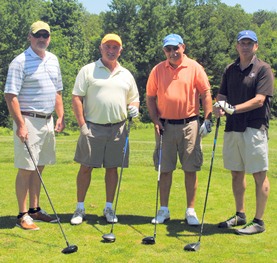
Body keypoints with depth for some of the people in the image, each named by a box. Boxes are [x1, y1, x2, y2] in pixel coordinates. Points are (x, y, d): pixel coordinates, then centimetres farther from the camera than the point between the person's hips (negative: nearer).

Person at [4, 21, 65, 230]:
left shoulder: (53, 60, 13)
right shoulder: (20, 62, -11)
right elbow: (10, 95, -15)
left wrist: (61, 116, 12)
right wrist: (20, 124, -20)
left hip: (48, 121, 7)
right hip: (28, 120, -7)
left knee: (38, 168, 13)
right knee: (25, 169, -3)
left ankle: (35, 210, 22)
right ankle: (23, 215, 3)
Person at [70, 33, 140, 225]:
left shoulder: (126, 74, 14)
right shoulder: (88, 71, 2)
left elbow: (134, 98, 21)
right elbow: (77, 98, -2)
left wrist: (134, 108, -3)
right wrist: (82, 125, -9)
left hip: (118, 128, 3)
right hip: (92, 127, -3)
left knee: (112, 168, 7)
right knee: (86, 167, 0)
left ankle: (109, 208, 18)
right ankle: (80, 208, 10)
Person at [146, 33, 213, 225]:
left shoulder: (194, 68, 0)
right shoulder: (157, 70, 5)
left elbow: (206, 93, 0)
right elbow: (150, 97, 9)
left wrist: (208, 119, -8)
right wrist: (155, 120, -1)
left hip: (189, 124, -2)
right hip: (165, 126, 2)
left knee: (191, 170, 2)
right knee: (165, 169, 7)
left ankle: (191, 211, 10)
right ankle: (164, 210, 17)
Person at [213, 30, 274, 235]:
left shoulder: (263, 69, -5)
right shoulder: (230, 70, 13)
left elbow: (259, 100, -14)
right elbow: (222, 94, 12)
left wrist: (233, 109, -22)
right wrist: (219, 106, -11)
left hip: (254, 128, -6)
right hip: (232, 127, 6)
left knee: (259, 175, -2)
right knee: (236, 172, 13)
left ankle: (259, 222, 5)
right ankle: (240, 215, 27)